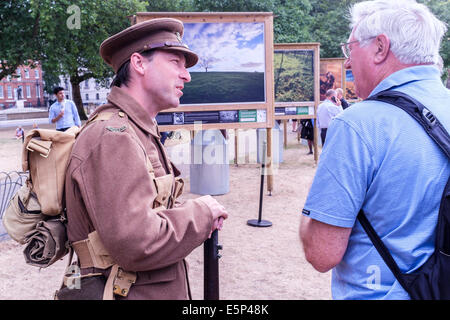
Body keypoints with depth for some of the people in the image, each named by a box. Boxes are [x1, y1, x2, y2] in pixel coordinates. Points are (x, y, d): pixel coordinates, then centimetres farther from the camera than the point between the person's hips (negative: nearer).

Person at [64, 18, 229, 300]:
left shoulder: (142, 132, 9)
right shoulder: (112, 136, -22)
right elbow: (135, 244, -30)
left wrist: (200, 216, 0)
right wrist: (201, 212, -15)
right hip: (131, 293, -9)